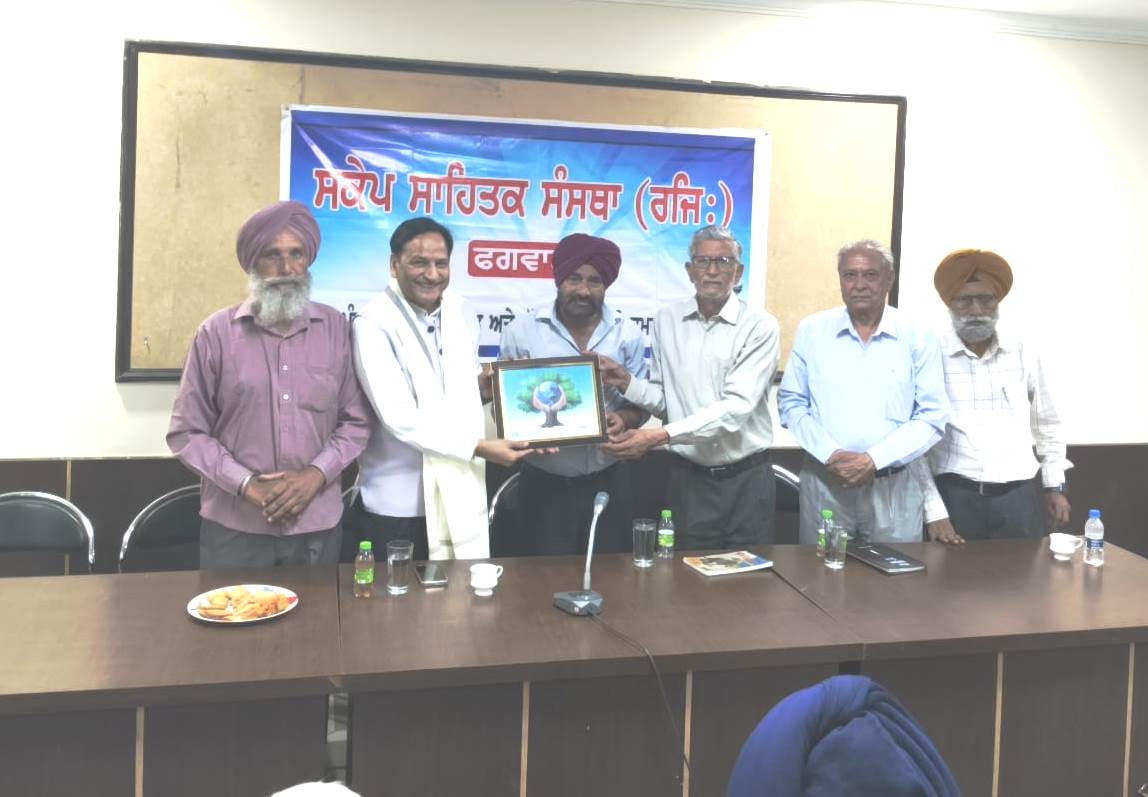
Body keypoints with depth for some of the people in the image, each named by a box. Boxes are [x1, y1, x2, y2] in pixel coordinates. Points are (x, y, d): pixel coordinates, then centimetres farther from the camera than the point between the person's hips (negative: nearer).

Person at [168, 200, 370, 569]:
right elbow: (187, 431, 0)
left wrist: (315, 475, -10)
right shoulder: (216, 332, -2)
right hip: (234, 527, -1)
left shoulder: (335, 327, 3)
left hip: (318, 525, 2)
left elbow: (356, 420, 4)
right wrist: (246, 484, -11)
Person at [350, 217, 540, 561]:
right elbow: (398, 417, -21)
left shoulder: (455, 309, 5)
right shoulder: (373, 323, -15)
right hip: (398, 504, -6)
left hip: (459, 496, 6)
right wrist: (478, 447, -22)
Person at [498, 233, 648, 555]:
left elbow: (642, 403, 6)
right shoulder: (520, 333, -5)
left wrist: (624, 419, -16)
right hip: (545, 485, -1)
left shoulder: (628, 334, 0)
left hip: (609, 483, 2)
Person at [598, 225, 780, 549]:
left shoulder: (760, 326, -8)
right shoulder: (666, 321, 3)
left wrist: (662, 436, -25)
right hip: (688, 476, 2)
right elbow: (664, 400, 7)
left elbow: (737, 406, -18)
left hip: (747, 477, -2)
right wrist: (627, 383, -13)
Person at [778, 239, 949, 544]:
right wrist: (831, 455, -11)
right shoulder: (812, 330, 3)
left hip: (896, 486, 0)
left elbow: (932, 416, -3)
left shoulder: (918, 338, 0)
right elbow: (791, 403, 3)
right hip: (823, 481, 1)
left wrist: (874, 459, -13)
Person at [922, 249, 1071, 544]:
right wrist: (934, 512, -9)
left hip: (1019, 497, 3)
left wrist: (1055, 486, 15)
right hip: (954, 496, -3)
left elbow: (1048, 425, 18)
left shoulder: (1025, 353, 6)